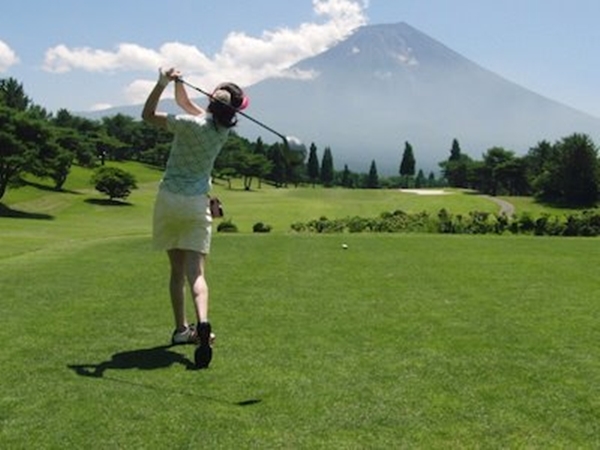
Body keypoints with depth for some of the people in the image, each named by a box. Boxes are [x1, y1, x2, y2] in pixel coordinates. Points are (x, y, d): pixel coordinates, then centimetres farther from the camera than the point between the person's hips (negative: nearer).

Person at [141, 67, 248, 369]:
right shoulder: (223, 130, 1)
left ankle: (181, 329, 18)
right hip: (198, 204, 2)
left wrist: (162, 84, -11)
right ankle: (202, 323, -29)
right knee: (196, 272, -6)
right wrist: (178, 83, 3)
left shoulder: (192, 125, -13)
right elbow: (186, 105, 15)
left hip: (169, 199, -1)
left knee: (177, 269, 12)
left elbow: (147, 115, -3)